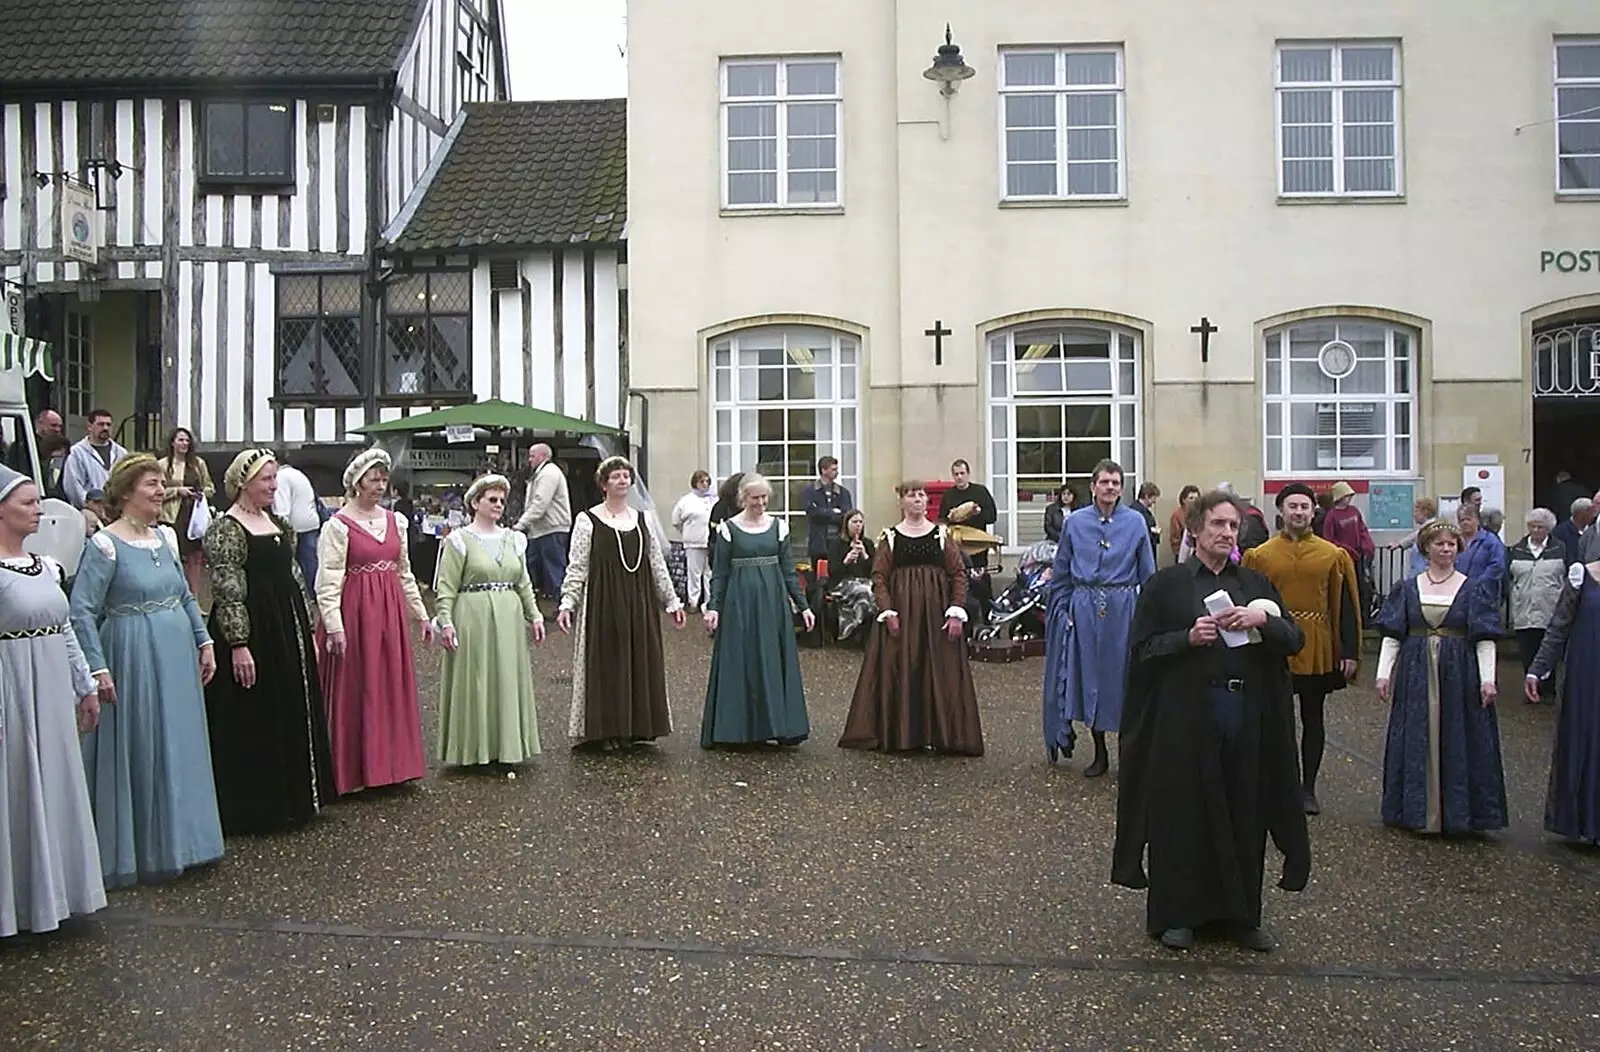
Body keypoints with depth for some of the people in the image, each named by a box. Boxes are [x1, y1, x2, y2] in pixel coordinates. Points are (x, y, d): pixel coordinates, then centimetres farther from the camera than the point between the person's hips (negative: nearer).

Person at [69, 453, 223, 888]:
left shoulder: (166, 536, 8)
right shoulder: (105, 545, -12)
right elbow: (82, 611, -15)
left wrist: (204, 642, 13)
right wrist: (98, 669, -19)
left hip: (177, 656, 7)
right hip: (132, 658, -7)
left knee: (180, 749, 14)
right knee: (136, 752, 3)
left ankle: (176, 841, 30)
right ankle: (135, 852, 19)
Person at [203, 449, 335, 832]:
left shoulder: (277, 523, 13)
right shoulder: (226, 528, -10)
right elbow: (227, 591, -16)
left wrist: (307, 630, 16)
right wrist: (238, 644, -21)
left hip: (289, 630, 8)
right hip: (251, 632, -8)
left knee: (293, 717, 14)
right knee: (251, 722, 1)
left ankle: (290, 798, 27)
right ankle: (251, 808, 12)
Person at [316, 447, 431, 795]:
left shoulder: (395, 521, 10)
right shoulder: (338, 525, -8)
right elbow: (328, 580, -12)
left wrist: (421, 614, 15)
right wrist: (334, 625, -21)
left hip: (391, 612, 6)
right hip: (355, 612, -6)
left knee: (392, 687, 10)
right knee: (352, 691, 2)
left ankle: (389, 763, 22)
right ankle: (351, 771, 12)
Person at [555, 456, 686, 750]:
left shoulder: (641, 518, 10)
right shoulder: (587, 520, -2)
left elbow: (657, 564, 14)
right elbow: (577, 567, -5)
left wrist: (672, 601, 14)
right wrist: (567, 603, -14)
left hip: (639, 604, 4)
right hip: (603, 603, -4)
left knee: (640, 662, 6)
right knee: (606, 664, -1)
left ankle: (633, 728, 17)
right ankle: (605, 731, 9)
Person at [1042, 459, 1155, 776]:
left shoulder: (1136, 522, 2)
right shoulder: (1075, 522, 3)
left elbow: (1148, 573, 5)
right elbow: (1061, 574, 9)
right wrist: (1062, 610, 2)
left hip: (1123, 608, -1)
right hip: (1085, 607, 1)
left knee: (1123, 676, 3)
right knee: (1089, 677, 5)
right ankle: (1100, 753, 18)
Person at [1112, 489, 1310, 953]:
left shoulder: (1256, 583, 12)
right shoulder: (1166, 584, 1)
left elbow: (1295, 640, 6)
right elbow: (1143, 648, -3)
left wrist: (1263, 620, -13)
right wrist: (1188, 637, -18)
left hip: (1247, 717, 4)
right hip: (1186, 717, -4)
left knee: (1244, 815, 9)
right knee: (1183, 815, 2)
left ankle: (1238, 914, 22)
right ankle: (1175, 913, 16)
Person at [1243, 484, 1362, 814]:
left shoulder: (1334, 555, 1)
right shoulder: (1260, 556, 0)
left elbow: (1346, 607, 2)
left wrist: (1350, 652, -2)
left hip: (1318, 651, 1)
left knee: (1313, 719, 10)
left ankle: (1308, 788, 20)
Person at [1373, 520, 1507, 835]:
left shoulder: (1474, 589, 3)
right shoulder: (1408, 589, 6)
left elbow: (1485, 639, -2)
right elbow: (1392, 635, 4)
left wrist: (1487, 679, -10)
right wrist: (1383, 673, -4)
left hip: (1460, 676, -1)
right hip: (1415, 675, 1)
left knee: (1458, 743, 2)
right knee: (1416, 743, 4)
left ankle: (1457, 813, 12)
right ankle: (1418, 811, 14)